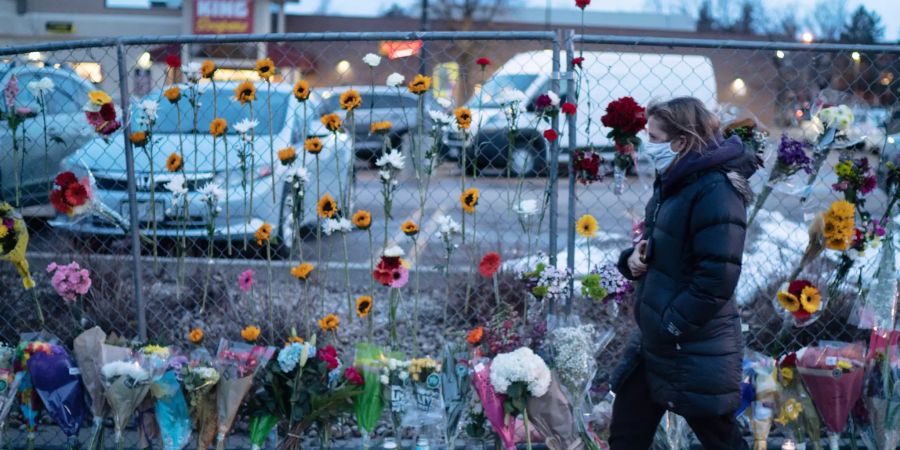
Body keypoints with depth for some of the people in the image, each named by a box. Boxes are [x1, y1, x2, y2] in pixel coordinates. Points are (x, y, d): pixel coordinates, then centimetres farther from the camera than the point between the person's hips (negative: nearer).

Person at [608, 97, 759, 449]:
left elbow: (716, 279, -26)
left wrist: (671, 325, -20)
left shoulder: (716, 191, -21)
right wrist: (634, 258, -1)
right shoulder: (672, 182, 9)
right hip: (653, 342, 10)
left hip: (696, 352, -9)